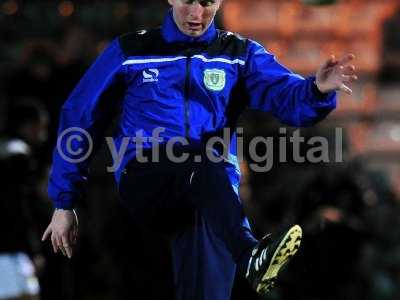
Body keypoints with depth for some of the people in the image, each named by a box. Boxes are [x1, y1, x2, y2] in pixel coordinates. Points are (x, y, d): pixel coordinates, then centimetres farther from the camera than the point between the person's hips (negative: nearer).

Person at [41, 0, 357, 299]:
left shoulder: (241, 54, 15)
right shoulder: (131, 51, 13)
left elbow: (289, 96, -2)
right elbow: (80, 117, 15)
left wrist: (319, 89, -27)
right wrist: (64, 204, 10)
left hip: (212, 189, 2)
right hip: (144, 184, -2)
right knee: (202, 161, -35)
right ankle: (250, 255, -58)